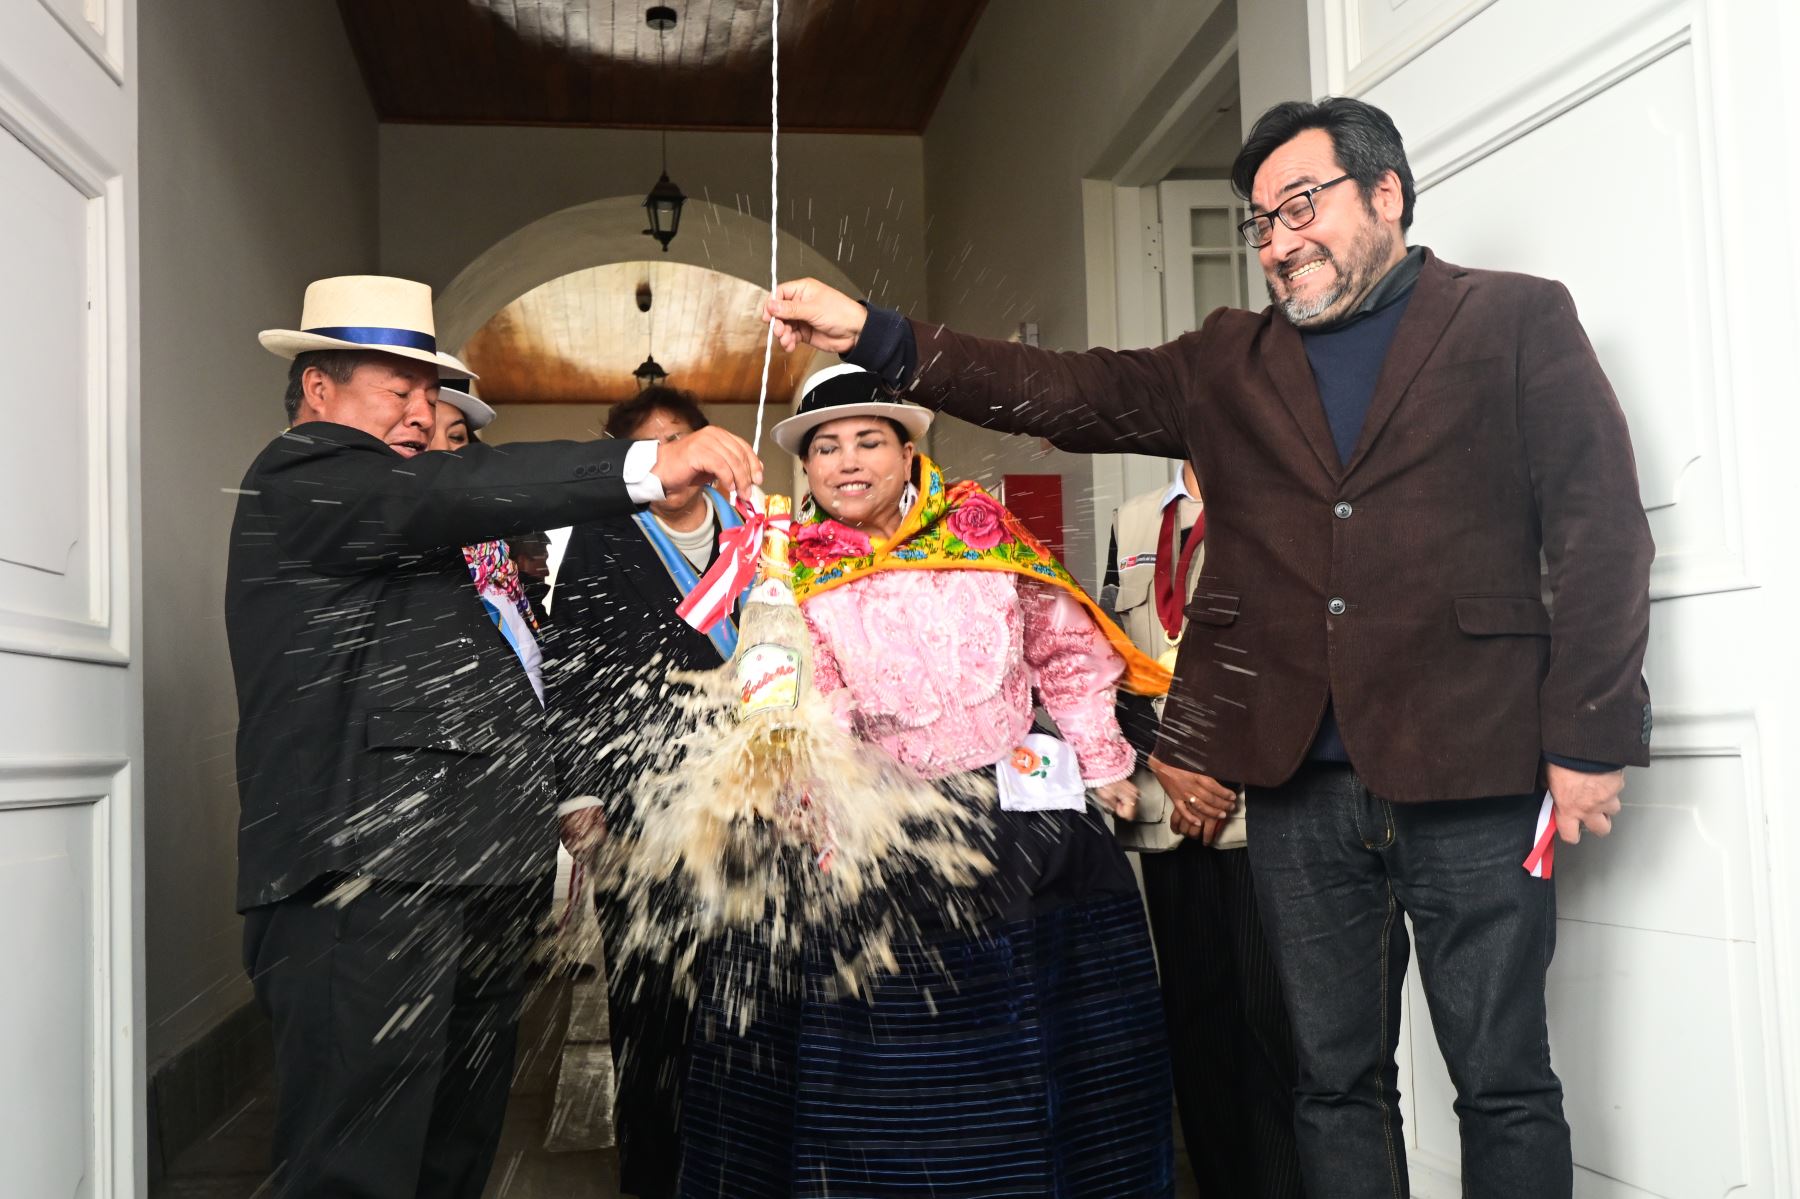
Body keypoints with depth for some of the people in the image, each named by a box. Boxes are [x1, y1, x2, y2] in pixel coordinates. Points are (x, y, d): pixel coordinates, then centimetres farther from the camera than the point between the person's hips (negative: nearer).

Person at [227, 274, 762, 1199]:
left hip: (470, 880, 10)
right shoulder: (299, 475, -2)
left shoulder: (414, 535, 27)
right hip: (365, 884, -10)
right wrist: (649, 464, -29)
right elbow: (444, 491, -21)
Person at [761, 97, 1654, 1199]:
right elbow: (1062, 393, 6)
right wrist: (877, 339, -3)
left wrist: (1590, 741, -7)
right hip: (1301, 786, 4)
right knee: (1337, 1082, 12)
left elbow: (1603, 529, -1)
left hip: (1472, 776, -3)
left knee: (1505, 1087, 6)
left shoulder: (1520, 322, 4)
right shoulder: (1232, 364, 15)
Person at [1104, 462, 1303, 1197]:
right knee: (1194, 1020, 10)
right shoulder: (1134, 523, 17)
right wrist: (1159, 750, -2)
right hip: (1167, 816, 5)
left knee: (1274, 1021, -3)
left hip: (1264, 809, -4)